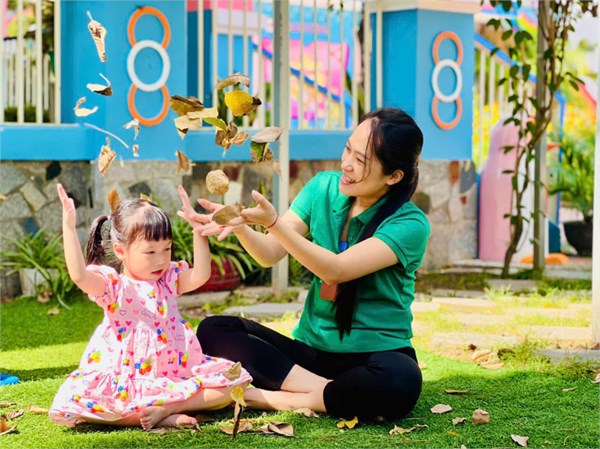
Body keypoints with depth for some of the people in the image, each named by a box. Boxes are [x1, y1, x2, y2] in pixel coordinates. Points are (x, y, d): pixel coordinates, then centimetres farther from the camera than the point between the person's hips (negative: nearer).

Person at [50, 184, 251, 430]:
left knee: (236, 380, -13)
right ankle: (164, 417, -31)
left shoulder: (170, 278, 12)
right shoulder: (113, 286, -5)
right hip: (125, 382, -4)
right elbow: (79, 275, -24)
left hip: (176, 377, 4)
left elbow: (200, 275, -5)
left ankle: (166, 407, -24)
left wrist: (198, 231, -11)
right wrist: (69, 225, -30)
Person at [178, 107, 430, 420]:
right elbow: (270, 254, -3)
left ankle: (274, 399, -23)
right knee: (213, 329, -14)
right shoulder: (325, 188, 2)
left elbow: (336, 270, -24)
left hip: (374, 356, -5)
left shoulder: (410, 224, -13)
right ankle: (328, 391, -25)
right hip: (309, 349, 5)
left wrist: (273, 222, -33)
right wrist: (239, 226, -24)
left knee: (398, 381, -39)